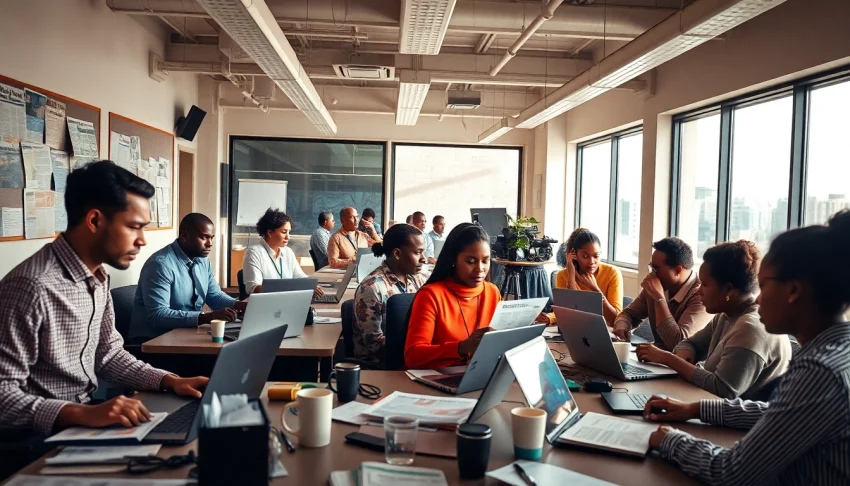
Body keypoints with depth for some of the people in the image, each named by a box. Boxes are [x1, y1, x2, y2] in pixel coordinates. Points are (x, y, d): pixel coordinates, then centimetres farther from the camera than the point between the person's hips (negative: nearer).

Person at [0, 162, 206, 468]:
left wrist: (170, 381, -3)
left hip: (85, 420, 8)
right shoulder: (31, 286, -24)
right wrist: (82, 414, -35)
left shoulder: (98, 277, 5)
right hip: (40, 440, -8)